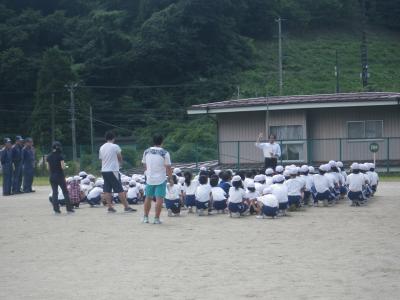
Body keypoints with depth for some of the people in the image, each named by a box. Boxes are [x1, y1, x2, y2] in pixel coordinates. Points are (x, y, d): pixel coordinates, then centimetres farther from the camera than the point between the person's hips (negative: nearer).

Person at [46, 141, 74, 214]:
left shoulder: (48, 157, 2)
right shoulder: (60, 156, -11)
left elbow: (48, 168, 5)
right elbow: (63, 167, -15)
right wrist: (64, 165, 6)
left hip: (52, 176, 4)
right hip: (60, 175, -4)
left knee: (54, 192, 8)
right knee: (65, 192, 6)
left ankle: (56, 209, 4)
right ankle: (69, 208, 5)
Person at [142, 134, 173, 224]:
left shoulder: (146, 152, 1)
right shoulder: (164, 153, -12)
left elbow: (145, 165, 12)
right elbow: (168, 167, -11)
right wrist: (170, 178, 0)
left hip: (149, 178, 4)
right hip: (161, 179, -4)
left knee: (148, 198, 16)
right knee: (159, 199, 0)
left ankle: (146, 217, 20)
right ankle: (156, 218, -1)